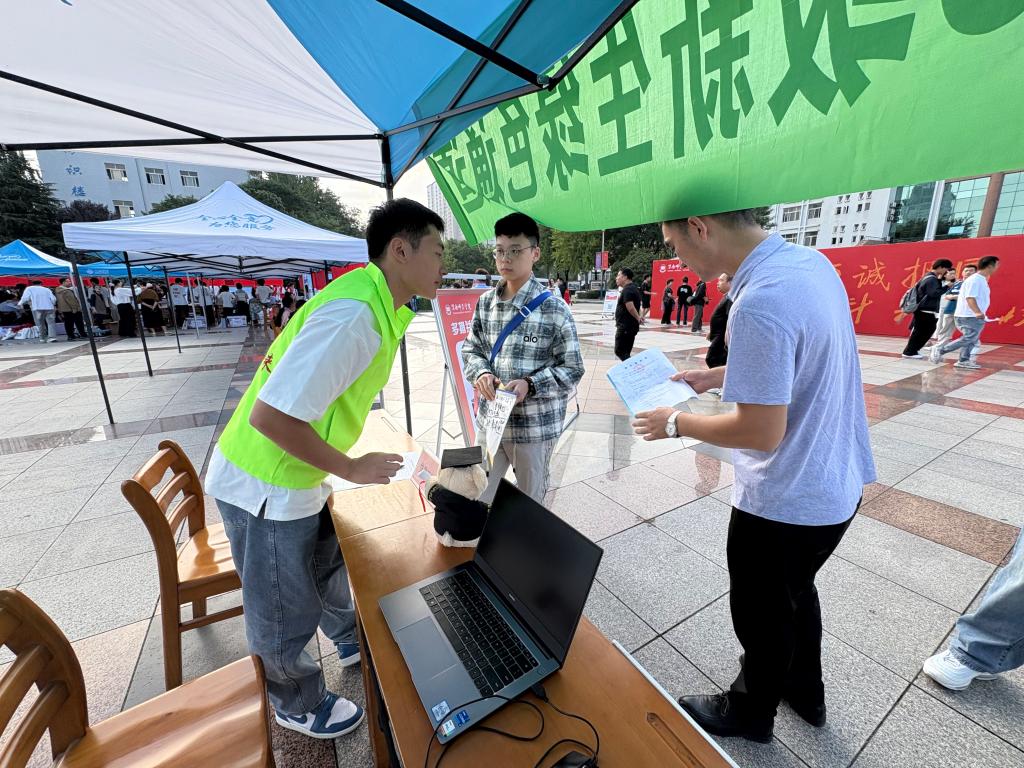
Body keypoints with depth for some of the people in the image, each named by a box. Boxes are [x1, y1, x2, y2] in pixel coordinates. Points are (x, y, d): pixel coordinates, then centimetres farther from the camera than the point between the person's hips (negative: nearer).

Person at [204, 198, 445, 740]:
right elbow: (269, 415, -31)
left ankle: (351, 641, 56)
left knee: (328, 564, 29)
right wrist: (351, 469, -19)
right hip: (266, 488, -9)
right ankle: (299, 706, 45)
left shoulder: (377, 304, 1)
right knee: (284, 615, 16)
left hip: (296, 475, 9)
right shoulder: (354, 317, -31)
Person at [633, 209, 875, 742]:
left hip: (786, 502, -9)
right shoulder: (811, 261, -2)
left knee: (761, 615, 18)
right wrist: (713, 377, 10)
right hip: (835, 482, 9)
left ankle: (748, 713, 46)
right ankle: (805, 691, 56)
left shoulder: (759, 304, -32)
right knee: (794, 590, 31)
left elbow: (762, 432, -28)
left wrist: (677, 424, -14)